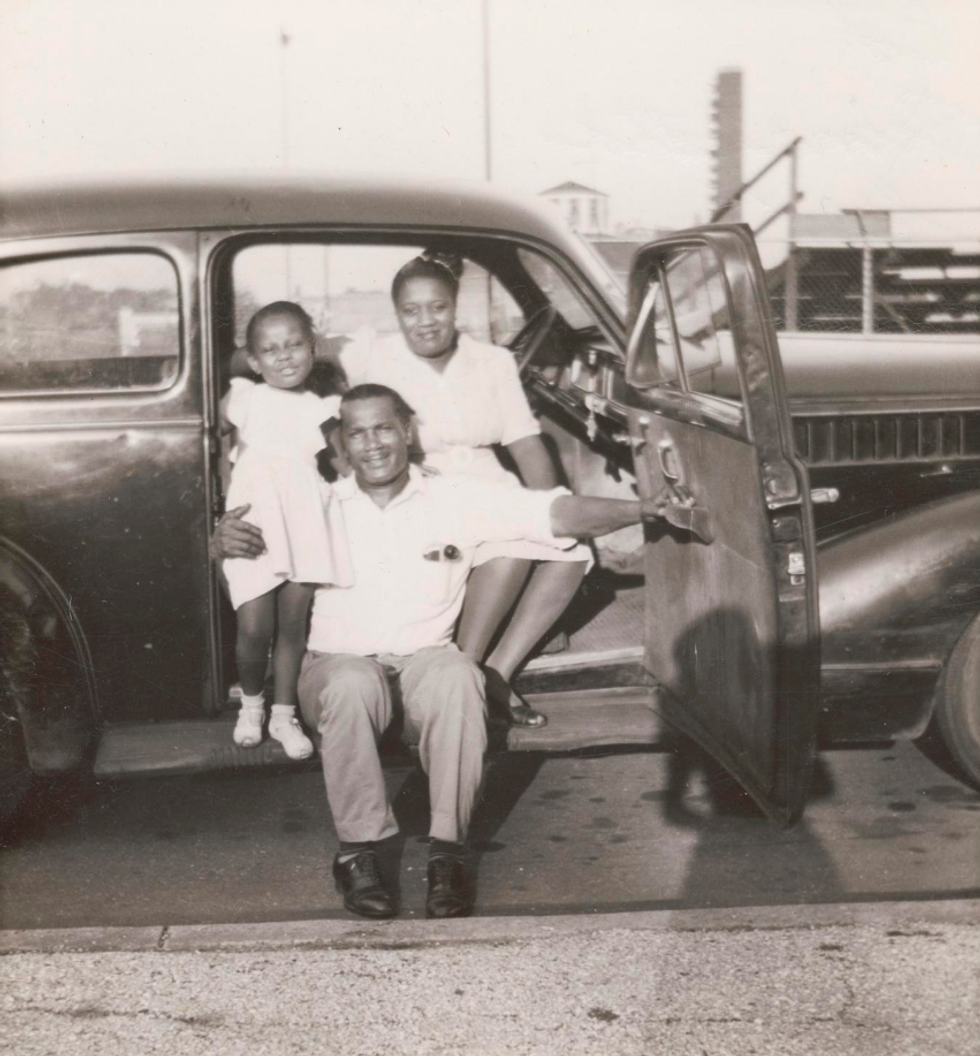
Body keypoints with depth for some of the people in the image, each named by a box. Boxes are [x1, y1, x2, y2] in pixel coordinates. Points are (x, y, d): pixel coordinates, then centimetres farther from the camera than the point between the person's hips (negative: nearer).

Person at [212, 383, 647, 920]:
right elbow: (242, 540, 4)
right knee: (352, 686, -35)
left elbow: (556, 512, -8)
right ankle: (357, 851, -21)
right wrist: (224, 539, -22)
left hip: (426, 661, 0)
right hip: (341, 667, 0)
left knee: (456, 676, -34)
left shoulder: (458, 499, 2)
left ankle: (447, 851, -24)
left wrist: (646, 508, -22)